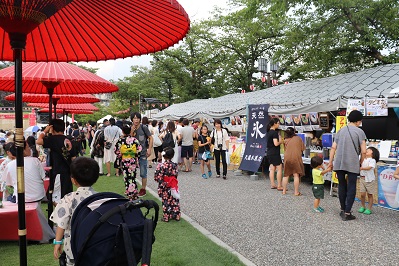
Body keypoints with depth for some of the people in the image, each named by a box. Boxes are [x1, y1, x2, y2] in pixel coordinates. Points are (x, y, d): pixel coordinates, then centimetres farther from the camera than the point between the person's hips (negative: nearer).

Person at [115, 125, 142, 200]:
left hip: (124, 161, -2)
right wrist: (136, 157, 11)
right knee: (133, 177, 15)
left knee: (127, 178, 6)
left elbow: (117, 151, -5)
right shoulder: (134, 139, -6)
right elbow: (139, 150, -3)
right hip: (133, 161, 2)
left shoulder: (120, 140, -11)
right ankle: (134, 194, 20)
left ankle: (130, 194, 8)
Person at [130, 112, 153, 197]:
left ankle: (143, 189, 17)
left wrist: (149, 149, -8)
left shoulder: (144, 128, -6)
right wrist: (132, 132, -17)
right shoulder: (130, 129, 2)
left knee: (143, 173, 4)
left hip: (142, 154, -3)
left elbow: (150, 138, -1)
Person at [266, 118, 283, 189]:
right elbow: (276, 143, -22)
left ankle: (272, 185, 15)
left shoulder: (269, 132, 11)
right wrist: (280, 141, -4)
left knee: (272, 169, 11)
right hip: (275, 153, -9)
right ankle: (279, 186, -1)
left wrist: (279, 141, 14)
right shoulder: (274, 132, -16)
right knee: (279, 169, -3)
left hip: (269, 153, 9)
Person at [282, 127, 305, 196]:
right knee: (296, 175, 2)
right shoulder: (298, 138, 3)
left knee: (286, 175, 13)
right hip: (296, 158, -2)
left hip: (287, 158, 2)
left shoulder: (285, 140, 7)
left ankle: (284, 191, 18)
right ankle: (296, 192, 4)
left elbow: (285, 150, 11)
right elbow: (303, 149, 6)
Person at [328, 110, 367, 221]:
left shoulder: (341, 130, 11)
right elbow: (363, 151, -7)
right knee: (351, 188, 4)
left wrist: (330, 162, 12)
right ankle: (347, 213, 5)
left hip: (339, 163, 4)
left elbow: (333, 148, 7)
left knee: (342, 186, 15)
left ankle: (343, 210, 24)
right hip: (352, 164, -4)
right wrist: (361, 163, 8)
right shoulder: (359, 132, -2)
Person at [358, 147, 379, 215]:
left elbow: (369, 168, -24)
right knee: (362, 194, 4)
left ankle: (369, 209, 14)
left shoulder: (372, 160, -9)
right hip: (362, 178, 5)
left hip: (369, 179, -5)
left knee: (369, 194, 5)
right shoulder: (363, 159, 11)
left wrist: (361, 168, -30)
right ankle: (363, 207, 20)